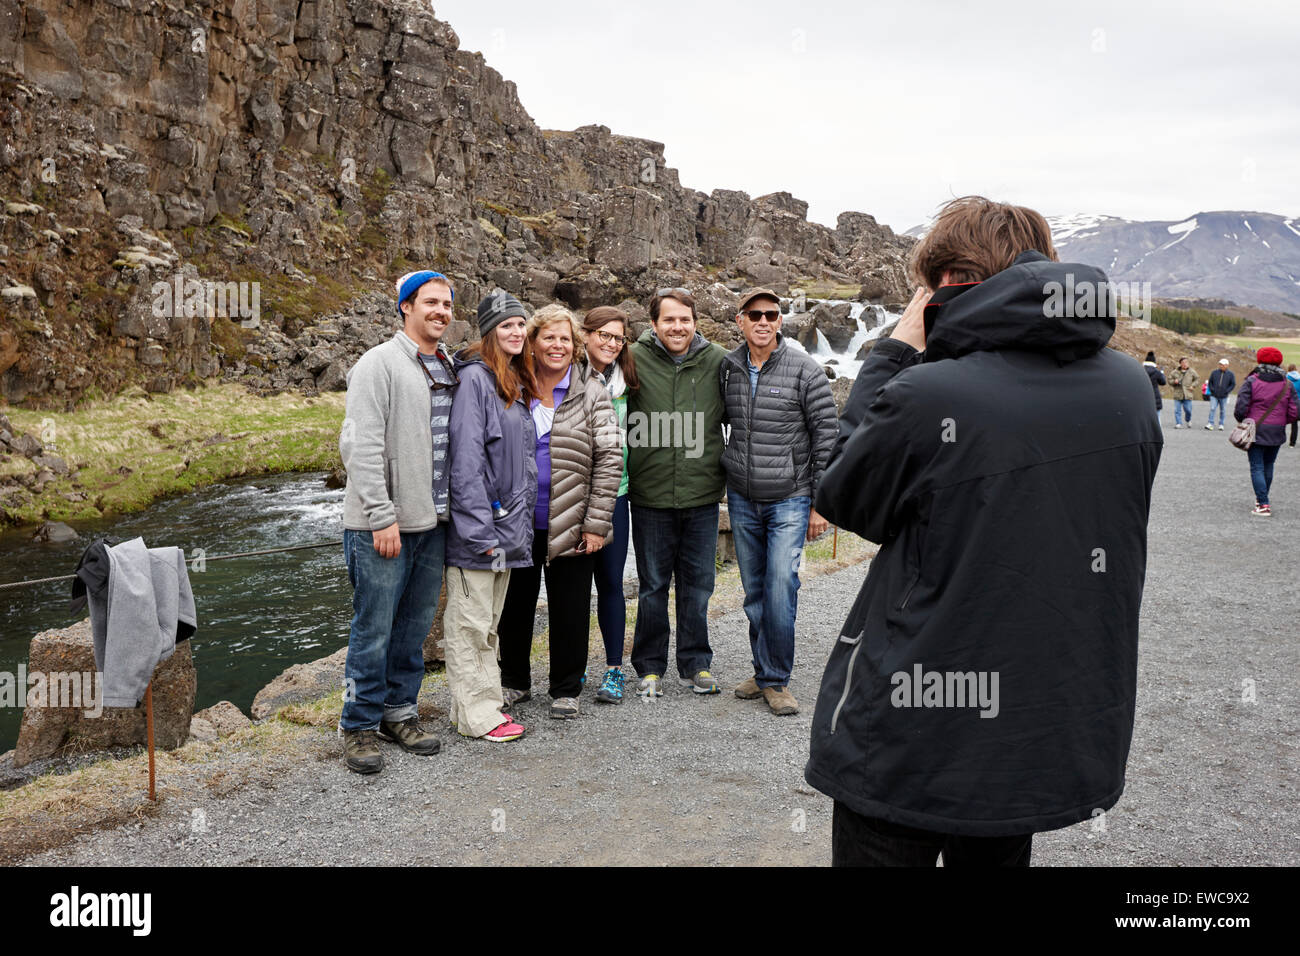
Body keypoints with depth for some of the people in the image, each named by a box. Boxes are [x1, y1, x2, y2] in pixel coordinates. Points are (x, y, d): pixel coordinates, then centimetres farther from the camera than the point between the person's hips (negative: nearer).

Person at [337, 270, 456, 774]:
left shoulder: (450, 369, 14)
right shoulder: (379, 364, -8)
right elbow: (361, 446, -14)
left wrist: (452, 508, 12)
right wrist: (381, 517, -19)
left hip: (433, 523, 7)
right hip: (383, 526, -7)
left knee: (416, 625, 14)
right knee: (374, 629, 0)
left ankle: (399, 712, 28)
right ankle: (360, 725, 14)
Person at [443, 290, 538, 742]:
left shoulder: (516, 383, 15)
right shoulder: (475, 378, -12)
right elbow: (465, 458, -18)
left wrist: (518, 523, 15)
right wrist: (480, 527, -21)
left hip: (508, 526, 9)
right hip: (478, 523, -9)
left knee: (489, 621, 16)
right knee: (470, 621, 1)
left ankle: (487, 703, 26)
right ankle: (475, 714, 9)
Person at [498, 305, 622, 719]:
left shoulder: (591, 393, -2)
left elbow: (610, 457, -5)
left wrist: (596, 522, -10)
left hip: (571, 524, -2)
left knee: (569, 609, 7)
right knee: (515, 603, 13)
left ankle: (566, 690, 23)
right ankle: (515, 681, 32)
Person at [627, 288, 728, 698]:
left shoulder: (718, 361, 1)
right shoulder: (634, 359, -4)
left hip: (702, 494, 1)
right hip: (650, 495, -1)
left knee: (698, 584, 10)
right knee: (653, 585, 9)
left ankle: (695, 664, 25)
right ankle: (650, 667, 23)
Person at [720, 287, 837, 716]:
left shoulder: (804, 369, -8)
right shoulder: (727, 368, 3)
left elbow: (827, 436, -7)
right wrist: (727, 479, 14)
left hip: (789, 498, -4)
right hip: (742, 499, 4)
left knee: (781, 588, -10)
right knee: (754, 591, 11)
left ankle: (776, 679, 4)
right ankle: (764, 671, 25)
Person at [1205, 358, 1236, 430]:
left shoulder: (1230, 374, 1)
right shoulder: (1214, 372, 3)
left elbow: (1233, 384, 3)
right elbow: (1210, 382, 11)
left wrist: (1226, 391, -7)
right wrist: (1212, 389, -1)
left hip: (1223, 397, 0)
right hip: (1214, 396, 0)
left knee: (1222, 411, 6)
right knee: (1212, 409, -8)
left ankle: (1221, 425, 14)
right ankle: (1210, 423, -6)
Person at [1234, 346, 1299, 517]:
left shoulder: (1251, 382, -10)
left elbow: (1240, 408, -16)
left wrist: (1244, 422, 5)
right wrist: (1281, 421, 16)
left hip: (1256, 432, -4)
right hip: (1277, 433, 4)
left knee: (1257, 468, 0)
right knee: (1268, 466, 19)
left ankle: (1263, 506, -7)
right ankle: (1261, 498, 35)